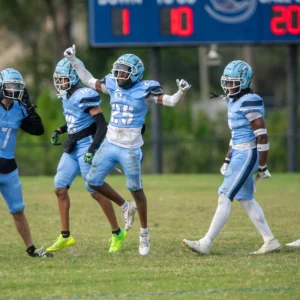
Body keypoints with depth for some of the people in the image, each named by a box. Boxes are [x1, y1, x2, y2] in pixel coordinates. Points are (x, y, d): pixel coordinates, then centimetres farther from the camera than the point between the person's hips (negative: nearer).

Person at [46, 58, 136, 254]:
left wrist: (92, 149, -26)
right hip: (72, 149, 9)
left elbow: (102, 125, -19)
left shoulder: (85, 96, -17)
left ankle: (117, 233, 8)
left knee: (96, 191, -5)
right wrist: (59, 131, 12)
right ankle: (65, 236, 10)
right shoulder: (67, 96, 11)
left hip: (86, 146, -9)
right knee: (60, 188, 3)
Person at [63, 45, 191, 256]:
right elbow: (89, 81, 20)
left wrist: (182, 92, -33)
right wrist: (74, 61, 18)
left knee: (136, 190, 1)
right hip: (110, 144, 6)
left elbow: (171, 102, -14)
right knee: (94, 181, 5)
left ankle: (145, 234, 15)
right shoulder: (113, 86, 5)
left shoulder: (144, 90, -11)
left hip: (130, 149, -6)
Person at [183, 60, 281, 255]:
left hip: (247, 155, -10)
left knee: (225, 198, -9)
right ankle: (270, 242, 19)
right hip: (238, 153, 10)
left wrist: (262, 167, -17)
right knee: (246, 200, 14)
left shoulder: (250, 103, -18)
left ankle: (206, 244, -7)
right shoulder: (235, 101, 13)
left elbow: (262, 136, -19)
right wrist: (227, 160, 21)